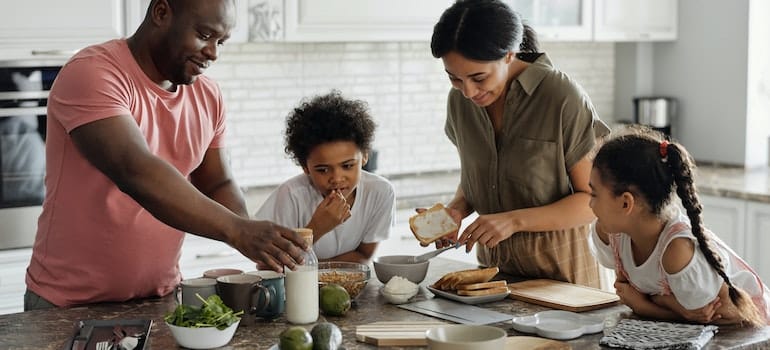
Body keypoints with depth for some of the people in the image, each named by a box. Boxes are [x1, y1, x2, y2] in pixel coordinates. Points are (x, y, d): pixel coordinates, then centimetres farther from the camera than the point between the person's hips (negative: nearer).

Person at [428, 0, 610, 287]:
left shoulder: (562, 97, -21)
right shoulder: (459, 100, -4)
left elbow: (595, 199, -16)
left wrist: (514, 220, -26)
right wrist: (456, 209, -10)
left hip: (558, 266, -5)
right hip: (493, 261, 5)